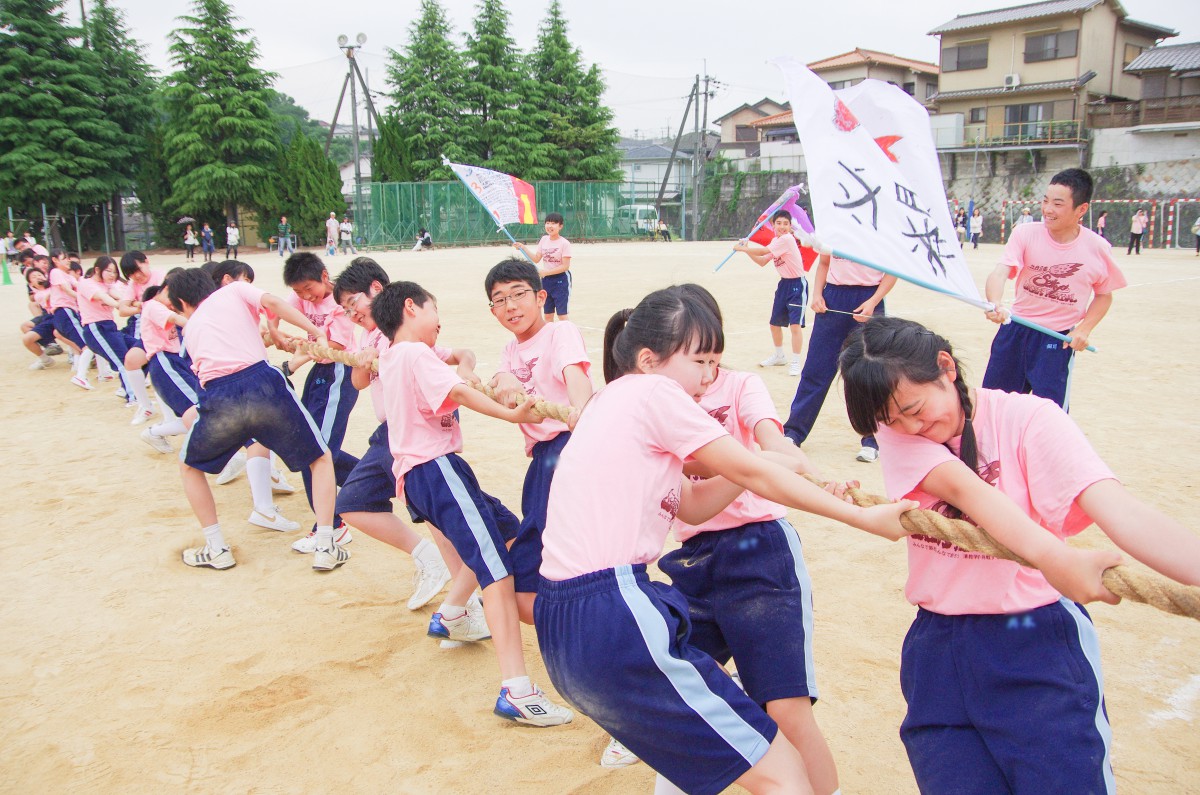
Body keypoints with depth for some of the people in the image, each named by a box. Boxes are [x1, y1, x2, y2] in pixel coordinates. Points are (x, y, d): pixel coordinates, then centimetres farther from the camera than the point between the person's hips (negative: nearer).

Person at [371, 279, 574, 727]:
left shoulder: (390, 358, 20)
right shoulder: (417, 354, -9)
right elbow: (457, 392, -24)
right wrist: (512, 414, -29)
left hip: (413, 474, 10)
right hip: (437, 468, -10)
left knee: (503, 533, 26)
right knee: (497, 572, -18)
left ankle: (452, 616, 37)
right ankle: (516, 691, -25)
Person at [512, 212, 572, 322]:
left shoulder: (564, 243, -14)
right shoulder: (544, 239, 4)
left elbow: (565, 266, -17)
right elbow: (536, 259, 8)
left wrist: (546, 272, -23)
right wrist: (523, 248, -3)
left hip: (561, 280, -6)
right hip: (546, 280, 6)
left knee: (562, 315, -5)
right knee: (548, 315, 12)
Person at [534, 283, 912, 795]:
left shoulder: (615, 403, 18)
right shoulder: (652, 392, -7)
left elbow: (692, 505, 18)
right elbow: (755, 474, -4)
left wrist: (745, 467, 5)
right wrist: (864, 517, 4)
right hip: (614, 618, -10)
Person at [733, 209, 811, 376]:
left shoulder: (787, 239, -20)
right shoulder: (775, 241, 7)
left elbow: (763, 251, -24)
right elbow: (762, 261, 11)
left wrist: (742, 248, -13)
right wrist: (747, 250, -1)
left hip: (797, 284, -9)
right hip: (784, 283, 9)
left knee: (795, 324, -14)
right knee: (774, 322, 15)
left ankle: (795, 363, -6)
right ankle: (779, 356, 35)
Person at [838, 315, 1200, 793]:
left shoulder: (1027, 418, -9)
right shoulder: (895, 426, -2)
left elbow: (1120, 512, -21)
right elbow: (961, 488, -19)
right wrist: (1054, 558, -36)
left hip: (1036, 642, -2)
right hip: (938, 651, 3)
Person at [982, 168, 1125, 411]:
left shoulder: (1098, 248, -7)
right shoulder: (1025, 233, -9)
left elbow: (1104, 295, 8)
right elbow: (1000, 273, -23)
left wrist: (1084, 329, -7)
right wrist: (994, 303, -44)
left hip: (1059, 341, -1)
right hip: (1015, 330, 1)